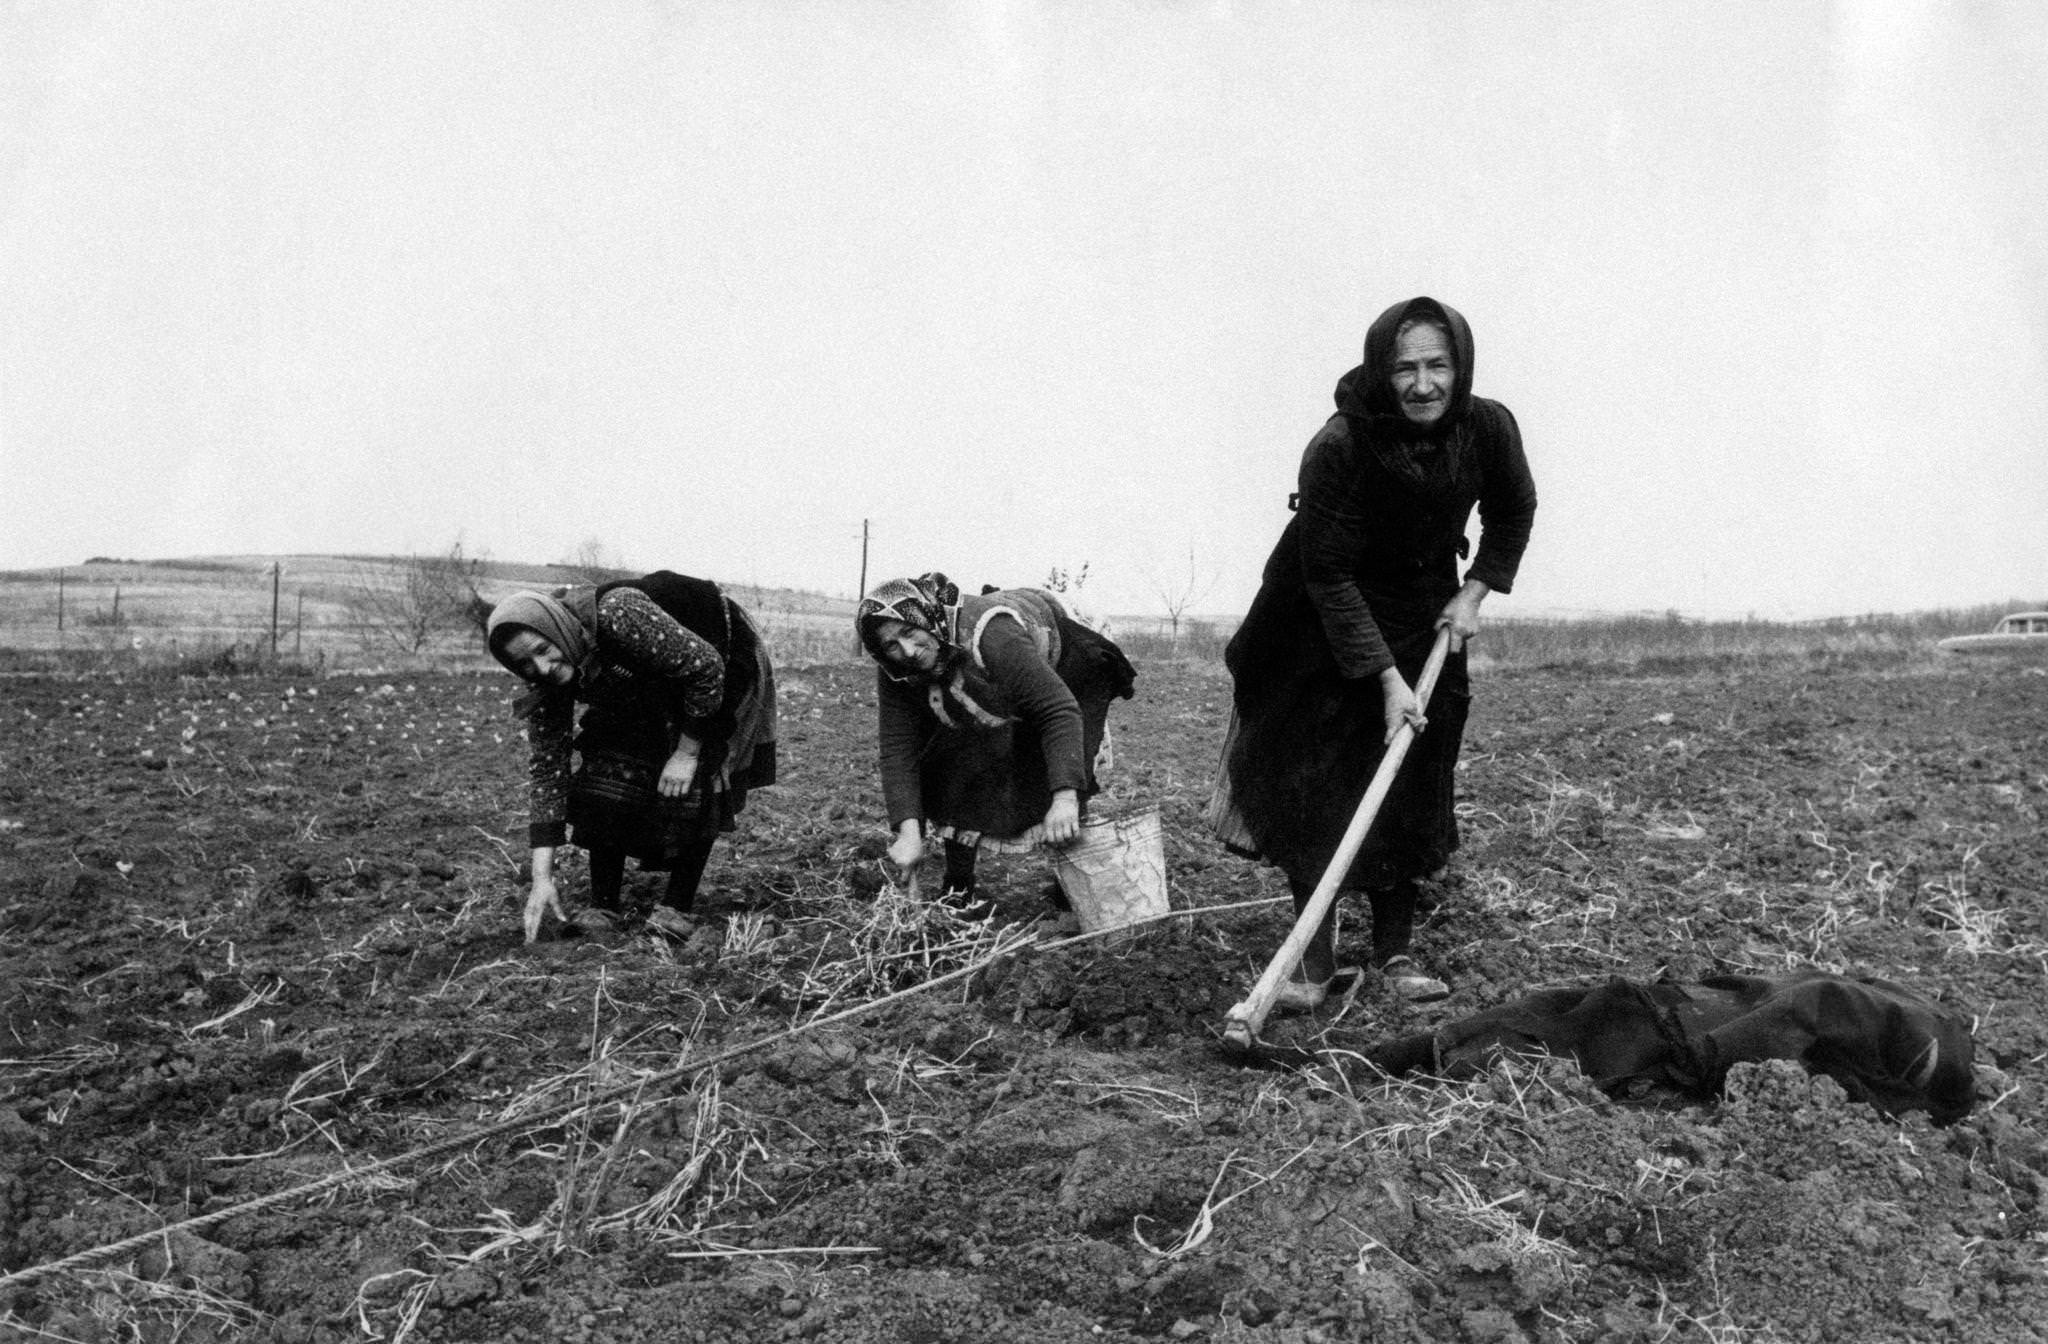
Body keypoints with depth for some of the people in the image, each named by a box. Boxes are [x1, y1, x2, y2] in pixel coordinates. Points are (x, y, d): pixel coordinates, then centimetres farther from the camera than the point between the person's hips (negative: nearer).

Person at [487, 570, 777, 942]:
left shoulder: (619, 615, -41)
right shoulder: (549, 680, -19)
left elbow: (706, 666, -33)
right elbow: (547, 767, -17)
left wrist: (688, 751, -26)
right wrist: (542, 878, -21)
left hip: (723, 667, -5)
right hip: (646, 691, 6)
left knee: (693, 785, -20)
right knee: (606, 772, -11)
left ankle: (677, 908, -12)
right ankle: (603, 908, -4)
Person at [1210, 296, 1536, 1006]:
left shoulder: (1488, 427, -17)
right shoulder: (1338, 448, -30)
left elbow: (1514, 512, 6)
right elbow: (1329, 575, -25)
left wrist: (1475, 592, -5)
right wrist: (1385, 677, -27)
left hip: (1425, 619, 4)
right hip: (1322, 625, -3)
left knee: (1413, 784, 2)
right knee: (1316, 784, -7)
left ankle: (1396, 952, 11)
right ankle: (1313, 959, 0)